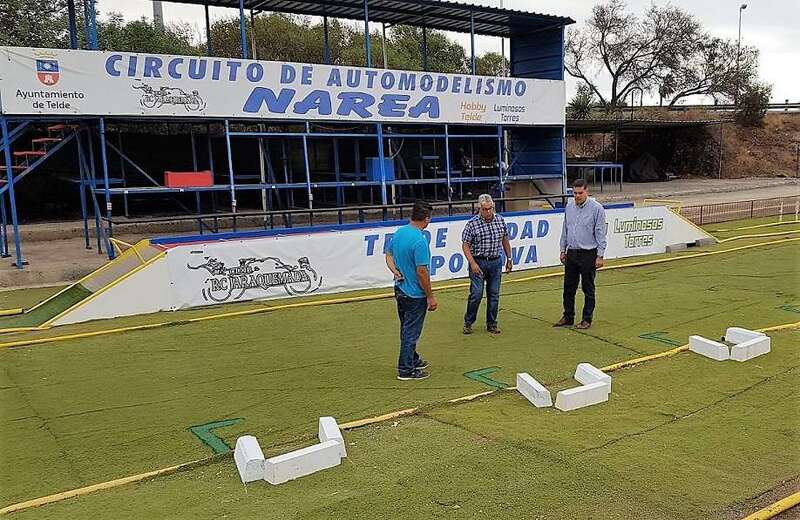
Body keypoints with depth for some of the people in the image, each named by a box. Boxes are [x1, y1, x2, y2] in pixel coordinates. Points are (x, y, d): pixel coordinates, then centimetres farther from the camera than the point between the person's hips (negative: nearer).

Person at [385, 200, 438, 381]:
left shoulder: (398, 233, 2)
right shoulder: (419, 240, -25)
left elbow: (388, 254, 14)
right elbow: (421, 272, -24)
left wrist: (395, 271, -1)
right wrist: (430, 296, -15)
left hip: (400, 290, 9)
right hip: (415, 294, -9)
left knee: (407, 329, 21)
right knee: (411, 332, 3)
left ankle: (413, 360, 37)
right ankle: (406, 370, 11)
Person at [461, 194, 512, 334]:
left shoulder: (500, 220, 4)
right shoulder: (472, 223, -10)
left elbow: (505, 240, 14)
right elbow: (465, 245, -9)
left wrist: (509, 259, 13)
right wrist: (472, 263, -18)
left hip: (496, 262, 4)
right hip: (478, 262, -4)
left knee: (494, 295, 7)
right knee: (476, 294, -7)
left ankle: (492, 324, 19)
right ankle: (468, 322, 11)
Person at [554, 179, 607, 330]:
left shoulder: (596, 208, -9)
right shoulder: (569, 207, 7)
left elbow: (600, 234, -10)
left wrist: (600, 256, -13)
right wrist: (563, 250, 13)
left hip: (588, 254, -5)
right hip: (571, 253, 5)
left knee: (588, 289, 5)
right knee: (568, 287, 10)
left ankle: (587, 319, 15)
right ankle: (568, 317, 22)